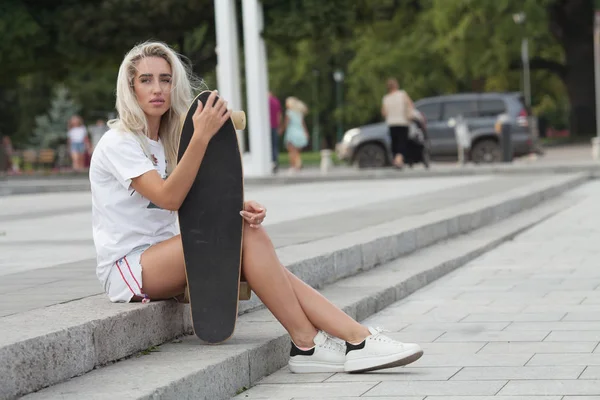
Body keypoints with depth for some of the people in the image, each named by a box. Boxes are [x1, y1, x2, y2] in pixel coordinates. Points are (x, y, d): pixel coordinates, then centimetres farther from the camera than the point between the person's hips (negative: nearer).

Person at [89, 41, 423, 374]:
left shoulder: (164, 139, 15)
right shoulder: (118, 142, -10)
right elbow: (168, 198, -25)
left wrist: (238, 209, -16)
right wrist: (201, 136, -31)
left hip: (162, 263, 7)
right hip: (126, 268, -7)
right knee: (246, 236, -24)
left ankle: (356, 337, -28)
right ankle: (306, 343, -23)